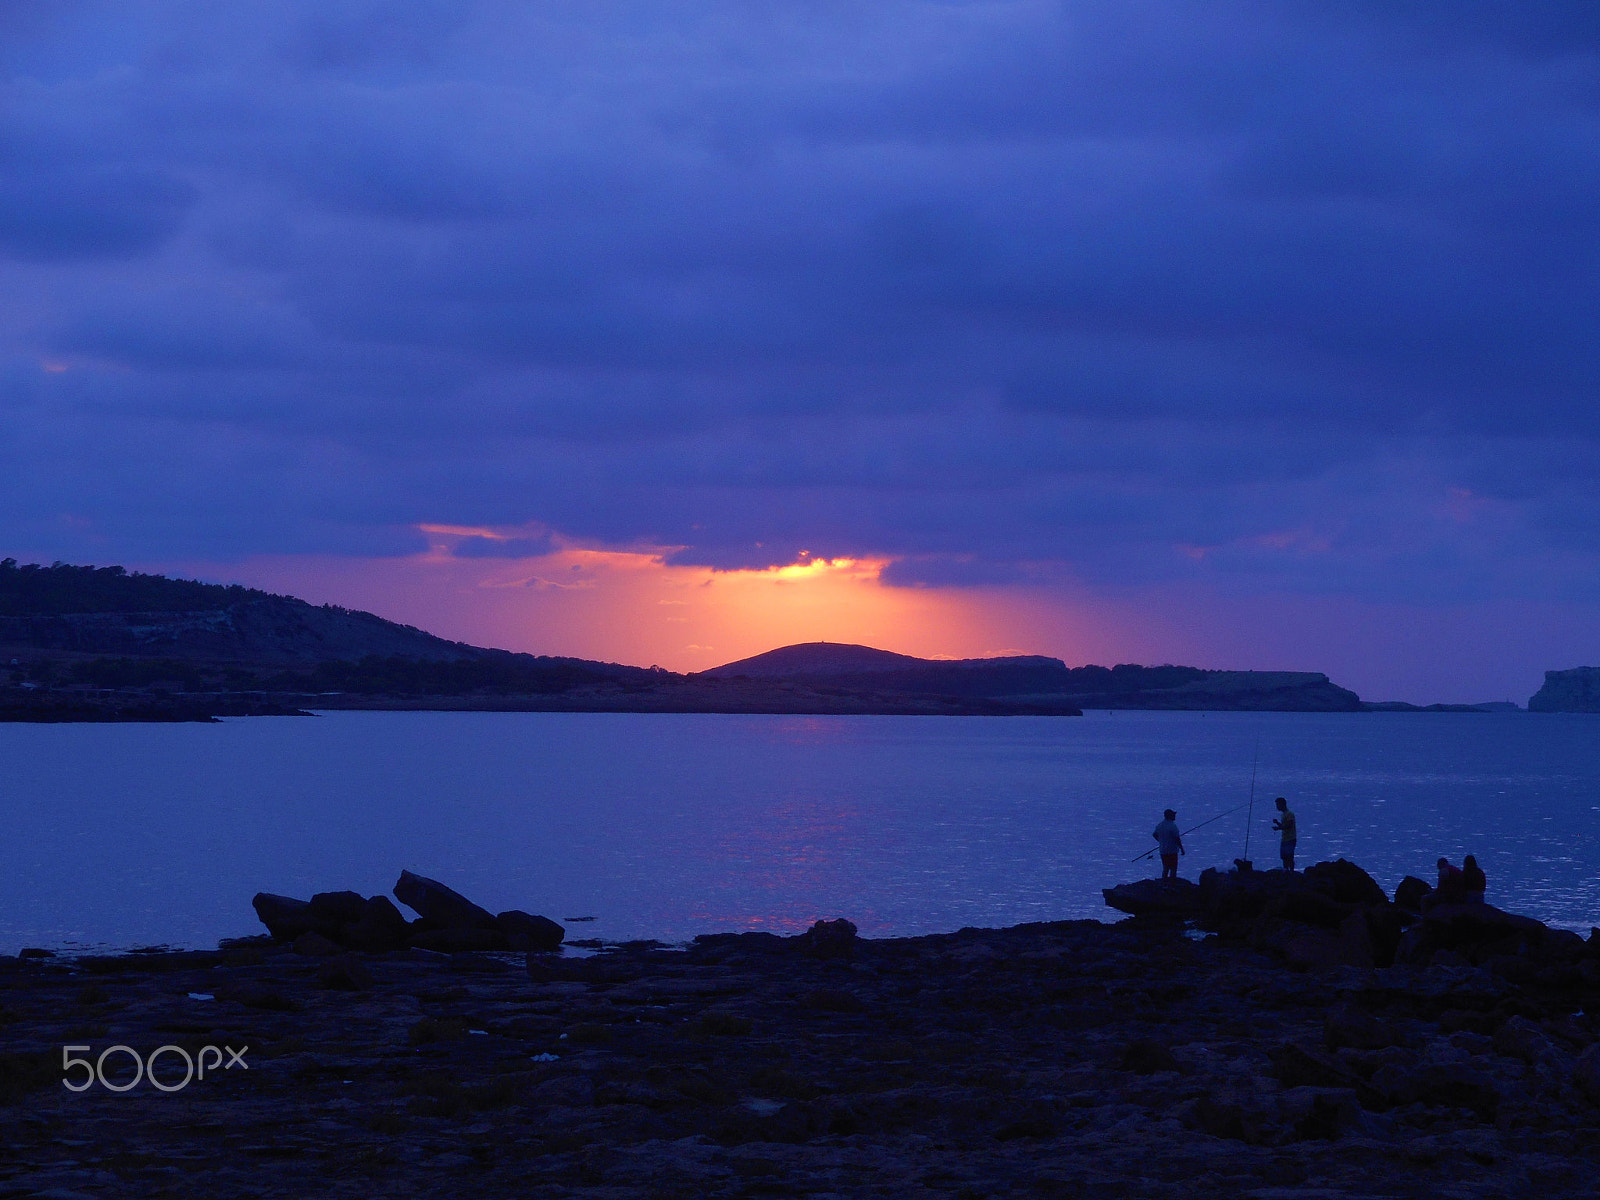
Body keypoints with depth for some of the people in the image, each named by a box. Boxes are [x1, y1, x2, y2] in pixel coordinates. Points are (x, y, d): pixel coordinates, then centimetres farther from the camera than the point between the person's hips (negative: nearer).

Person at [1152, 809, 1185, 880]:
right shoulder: (1172, 826, -18)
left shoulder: (1159, 825, 5)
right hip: (1172, 851, -7)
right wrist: (1182, 849, -9)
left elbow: (1154, 835, 18)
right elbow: (1177, 839, -18)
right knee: (1173, 869, 1)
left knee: (1165, 869, 16)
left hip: (1162, 851, 7)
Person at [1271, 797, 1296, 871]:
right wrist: (1277, 823, 6)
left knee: (1289, 857, -10)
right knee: (1284, 857, 7)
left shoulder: (1289, 814, -11)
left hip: (1290, 839, -9)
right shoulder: (1283, 814, 18)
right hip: (1284, 839, 9)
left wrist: (1278, 827, -21)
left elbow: (1289, 826, -20)